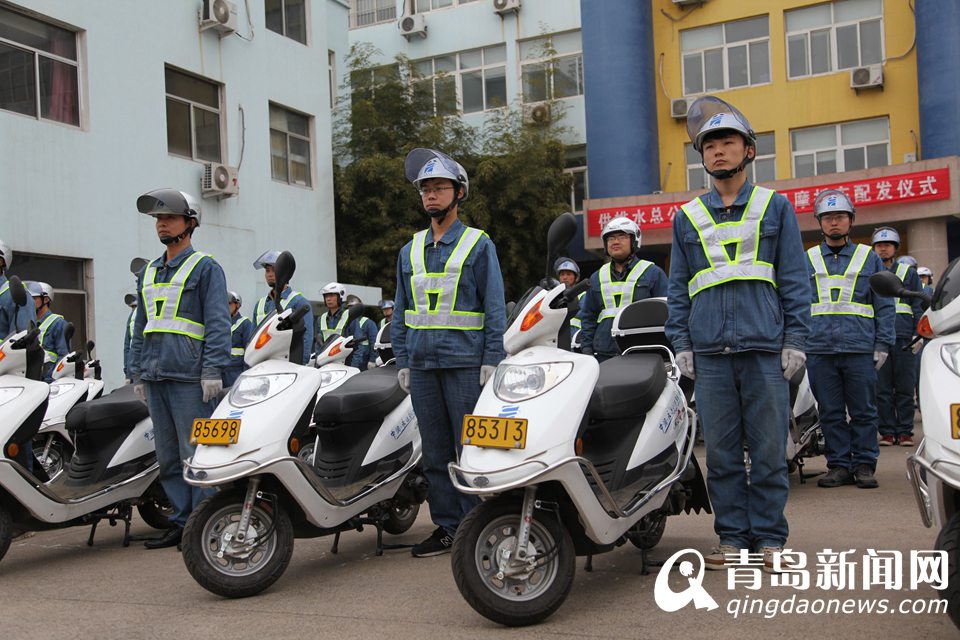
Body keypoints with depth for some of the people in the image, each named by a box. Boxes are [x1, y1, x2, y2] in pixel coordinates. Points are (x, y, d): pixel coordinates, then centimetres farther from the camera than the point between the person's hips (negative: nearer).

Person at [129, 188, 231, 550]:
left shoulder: (205, 268, 1)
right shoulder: (148, 273, 22)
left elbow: (218, 323, -7)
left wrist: (213, 370, -15)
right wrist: (137, 373, 19)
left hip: (190, 377, -7)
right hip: (155, 377, 7)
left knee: (195, 453, -7)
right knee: (167, 456, 9)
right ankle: (181, 522, 16)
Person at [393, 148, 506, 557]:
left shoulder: (478, 244, 3)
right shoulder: (410, 251, 16)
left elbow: (494, 308, -1)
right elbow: (401, 312, 18)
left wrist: (492, 360, -10)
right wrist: (401, 362, 10)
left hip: (465, 364, -5)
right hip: (422, 365, 5)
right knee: (434, 453, 8)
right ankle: (447, 527, 16)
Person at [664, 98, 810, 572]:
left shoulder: (775, 207, 11)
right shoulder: (687, 217, 15)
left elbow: (794, 278, 8)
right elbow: (677, 287, 15)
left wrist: (795, 340, -1)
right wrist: (681, 344, 5)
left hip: (766, 348, -1)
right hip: (710, 352, 2)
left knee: (768, 448, 1)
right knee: (721, 450, 4)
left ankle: (769, 537, 12)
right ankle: (733, 538, 14)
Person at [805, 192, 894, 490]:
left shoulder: (869, 257, 12)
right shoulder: (807, 259, 14)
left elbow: (884, 306, 11)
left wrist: (882, 344, 1)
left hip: (860, 349, -1)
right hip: (819, 350, 1)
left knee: (863, 411, 2)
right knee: (831, 413, 4)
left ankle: (864, 464, 10)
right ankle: (839, 465, 12)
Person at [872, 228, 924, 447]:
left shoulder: (908, 272, 12)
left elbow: (919, 305, 10)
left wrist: (918, 334, -1)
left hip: (904, 337, -1)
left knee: (905, 388, 0)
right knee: (882, 389, 1)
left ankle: (905, 431, 6)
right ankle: (887, 431, 7)